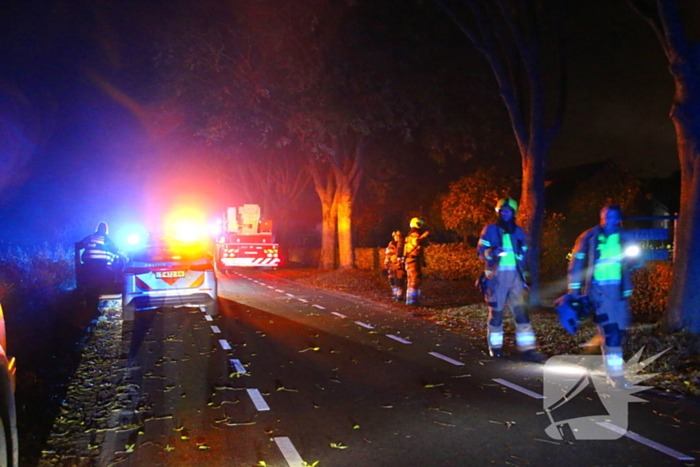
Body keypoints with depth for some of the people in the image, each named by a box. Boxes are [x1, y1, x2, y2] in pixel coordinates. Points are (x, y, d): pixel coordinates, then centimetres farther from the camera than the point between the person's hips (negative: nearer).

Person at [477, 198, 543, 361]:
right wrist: (492, 252, -24)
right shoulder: (490, 229, 3)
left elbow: (523, 255, 19)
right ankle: (495, 347, 15)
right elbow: (480, 251, -3)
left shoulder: (518, 231, 15)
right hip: (497, 275, -3)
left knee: (521, 311, -6)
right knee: (496, 311, 1)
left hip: (515, 276, 3)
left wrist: (524, 276, 14)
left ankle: (527, 350, -8)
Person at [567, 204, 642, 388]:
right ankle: (616, 374, -10)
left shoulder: (625, 238, 9)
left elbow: (636, 263, 13)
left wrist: (632, 258, -11)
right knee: (610, 330, -14)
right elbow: (577, 262, 4)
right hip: (598, 289, -3)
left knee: (619, 331, 7)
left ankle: (613, 371, 26)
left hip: (619, 290, 3)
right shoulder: (590, 237, 2)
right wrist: (574, 289, 0)